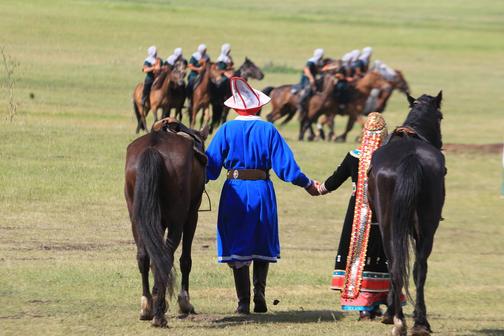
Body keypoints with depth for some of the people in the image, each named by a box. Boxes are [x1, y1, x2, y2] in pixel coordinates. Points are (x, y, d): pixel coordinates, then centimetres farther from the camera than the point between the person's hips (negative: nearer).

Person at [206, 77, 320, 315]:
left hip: (234, 192, 0)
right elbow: (285, 164, -4)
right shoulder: (268, 131, -2)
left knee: (237, 246, 6)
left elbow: (211, 165, -3)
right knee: (262, 245, 16)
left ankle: (243, 302, 3)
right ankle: (259, 293, -1)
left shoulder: (227, 130, -2)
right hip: (262, 191, 0)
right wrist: (308, 184, 5)